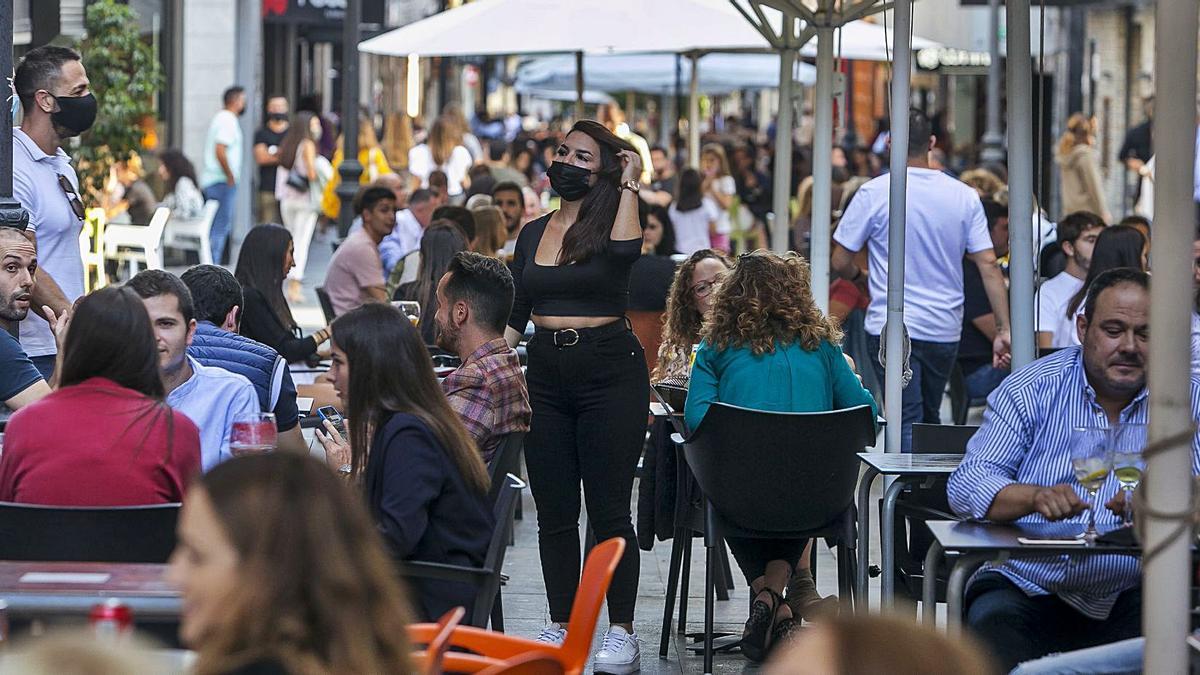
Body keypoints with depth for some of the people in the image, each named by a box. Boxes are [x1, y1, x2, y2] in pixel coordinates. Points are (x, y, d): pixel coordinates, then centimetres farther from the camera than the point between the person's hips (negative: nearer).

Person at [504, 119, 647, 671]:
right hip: (546, 373, 5)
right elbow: (514, 315, 16)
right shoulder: (533, 234, 13)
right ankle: (560, 627, 16)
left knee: (608, 508, -2)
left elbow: (625, 249, -28)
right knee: (554, 511, 7)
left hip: (609, 371, -5)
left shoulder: (608, 222, -3)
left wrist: (629, 183, -17)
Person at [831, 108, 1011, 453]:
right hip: (945, 331, 4)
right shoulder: (964, 196, 2)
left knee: (906, 422, -5)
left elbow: (840, 263, -3)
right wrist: (1003, 330, 0)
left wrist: (862, 278, 20)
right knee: (930, 419, 19)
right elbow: (988, 266, -2)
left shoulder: (874, 193, -7)